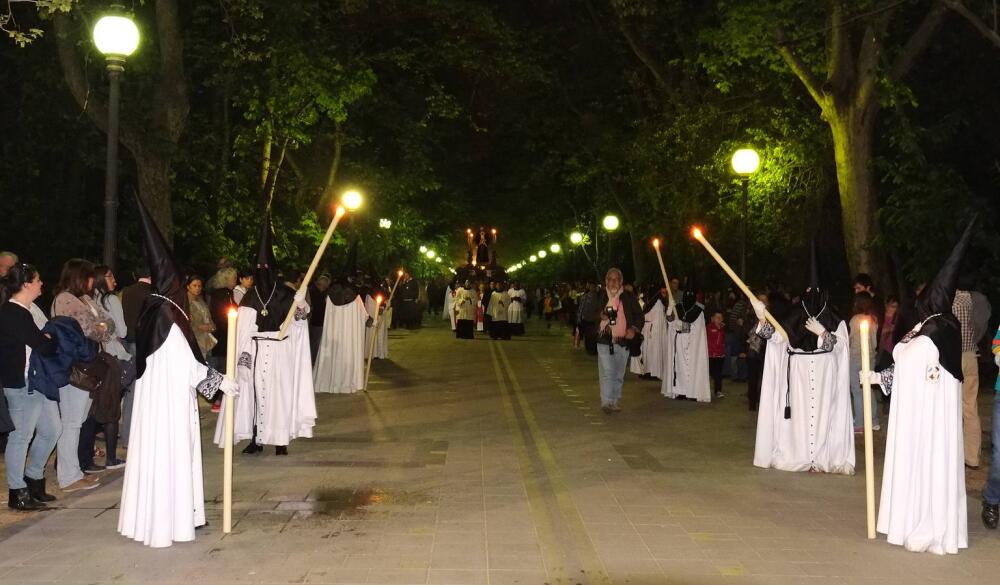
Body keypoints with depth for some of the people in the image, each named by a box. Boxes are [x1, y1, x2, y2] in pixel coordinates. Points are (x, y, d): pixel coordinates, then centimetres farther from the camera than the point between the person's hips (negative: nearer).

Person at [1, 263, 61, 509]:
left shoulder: (25, 310, 14)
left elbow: (42, 339, 14)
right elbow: (43, 345, -20)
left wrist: (50, 339, -5)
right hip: (22, 384, -10)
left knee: (52, 429, 15)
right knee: (22, 435, 1)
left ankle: (33, 481, 30)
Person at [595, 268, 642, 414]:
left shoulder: (629, 297, 5)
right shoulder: (600, 297, 5)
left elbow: (639, 315, 9)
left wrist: (633, 329, -8)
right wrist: (600, 316, -7)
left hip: (623, 342, 2)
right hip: (604, 341, -1)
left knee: (619, 375, 10)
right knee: (606, 372, -12)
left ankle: (616, 402, 21)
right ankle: (606, 402, -12)